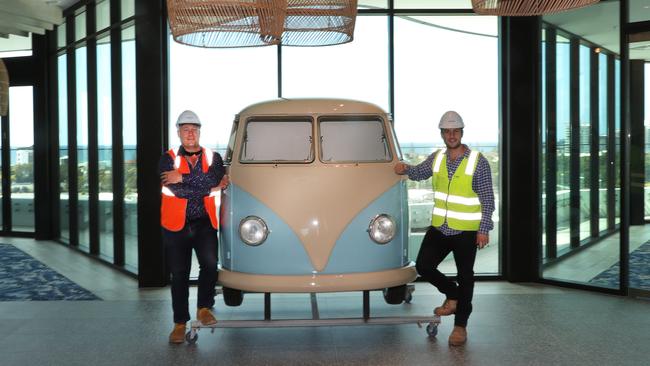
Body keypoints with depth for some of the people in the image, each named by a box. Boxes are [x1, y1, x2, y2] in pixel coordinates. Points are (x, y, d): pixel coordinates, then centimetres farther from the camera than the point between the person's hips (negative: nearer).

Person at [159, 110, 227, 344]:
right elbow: (176, 190, -13)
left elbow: (214, 180, -14)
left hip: (204, 223, 0)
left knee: (210, 263, -20)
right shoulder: (168, 159, 3)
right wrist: (212, 186, -10)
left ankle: (204, 309, 2)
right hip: (176, 224, 0)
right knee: (179, 274, 5)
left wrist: (183, 178, -16)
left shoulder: (213, 158, 7)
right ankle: (180, 323, 16)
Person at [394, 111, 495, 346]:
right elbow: (419, 172, 24)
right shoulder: (436, 158, 3)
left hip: (466, 231, -4)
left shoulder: (478, 162, -9)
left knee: (465, 276, 5)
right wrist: (405, 169, 4)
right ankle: (453, 296, 24)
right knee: (423, 266, -2)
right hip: (439, 227, 4)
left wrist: (484, 229, -12)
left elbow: (487, 200, -8)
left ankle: (460, 325, 19)